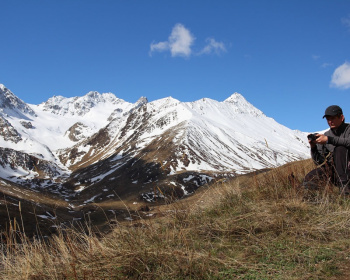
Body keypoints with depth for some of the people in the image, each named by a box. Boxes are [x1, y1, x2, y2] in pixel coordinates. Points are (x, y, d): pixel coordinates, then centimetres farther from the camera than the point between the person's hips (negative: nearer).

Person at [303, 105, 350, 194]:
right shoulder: (326, 135, 13)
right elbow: (319, 162, 7)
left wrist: (329, 140, -28)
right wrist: (313, 147, -10)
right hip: (332, 169, 4)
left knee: (340, 148, -30)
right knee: (308, 180, -19)